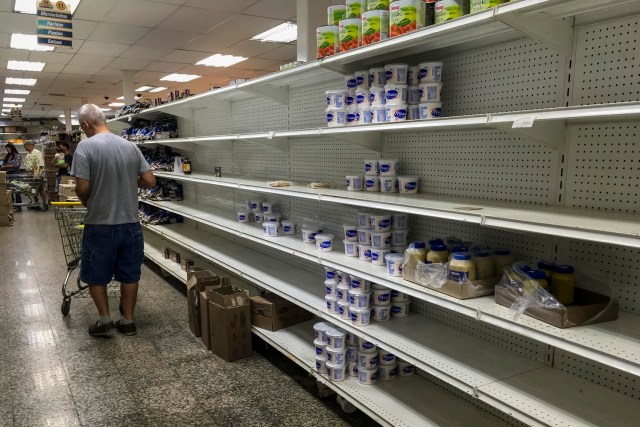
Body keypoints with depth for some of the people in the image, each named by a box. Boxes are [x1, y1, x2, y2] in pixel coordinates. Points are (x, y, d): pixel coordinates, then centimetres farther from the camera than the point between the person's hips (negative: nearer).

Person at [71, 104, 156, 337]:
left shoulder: (86, 146, -12)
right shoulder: (130, 146, 1)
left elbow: (82, 188, -16)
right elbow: (150, 181, 1)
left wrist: (86, 201, 6)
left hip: (100, 225, -4)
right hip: (131, 223, 4)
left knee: (95, 274, 15)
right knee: (129, 274, 14)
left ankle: (104, 319, 19)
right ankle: (128, 320, 23)